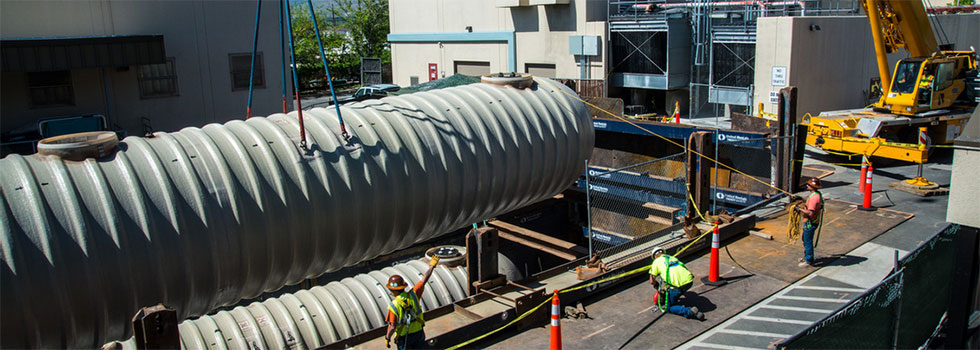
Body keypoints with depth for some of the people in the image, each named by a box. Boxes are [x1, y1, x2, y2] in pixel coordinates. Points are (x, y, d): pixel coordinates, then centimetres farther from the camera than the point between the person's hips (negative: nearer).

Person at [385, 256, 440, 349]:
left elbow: (392, 327, -25)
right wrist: (432, 266, 4)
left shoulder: (393, 306, -27)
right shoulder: (413, 295, -17)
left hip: (404, 337, -4)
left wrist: (387, 338, -7)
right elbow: (424, 280, -7)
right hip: (418, 332, 4)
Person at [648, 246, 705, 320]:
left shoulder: (656, 262, 14)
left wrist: (657, 285, 36)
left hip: (677, 285, -6)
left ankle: (690, 312, -10)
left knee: (669, 308, 10)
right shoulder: (673, 258, 30)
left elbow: (651, 281, 13)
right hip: (689, 281, 6)